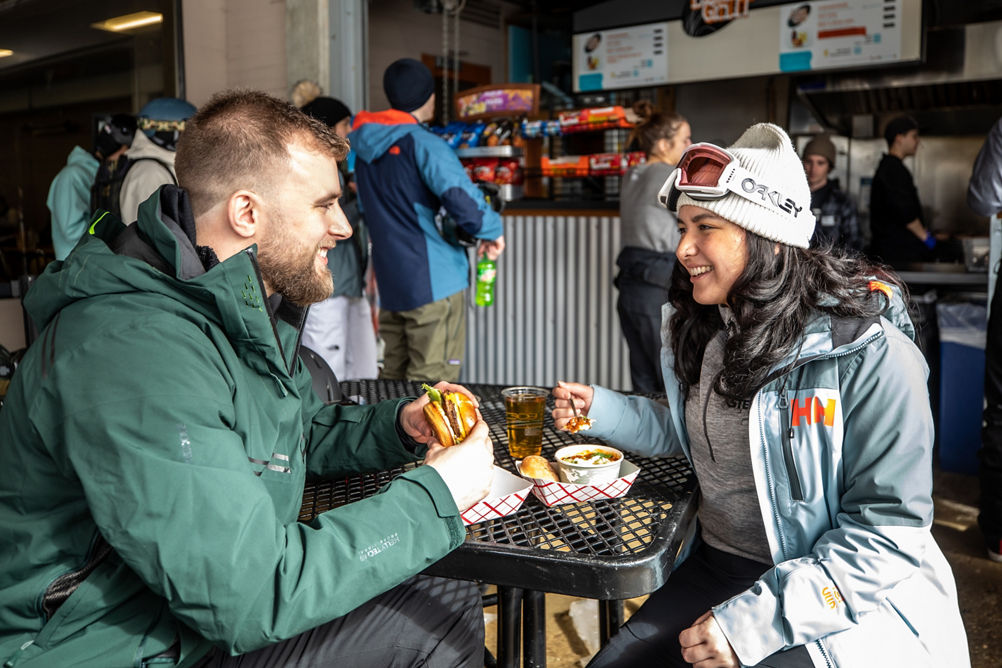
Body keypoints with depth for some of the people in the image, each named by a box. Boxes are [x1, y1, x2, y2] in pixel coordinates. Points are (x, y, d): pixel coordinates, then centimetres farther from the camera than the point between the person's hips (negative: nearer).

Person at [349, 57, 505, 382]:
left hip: (390, 284, 8)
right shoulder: (423, 144, -12)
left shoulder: (364, 148, 12)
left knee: (394, 375, 16)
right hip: (434, 282, -8)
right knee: (430, 383, -4)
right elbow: (462, 199, -24)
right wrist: (492, 232, -7)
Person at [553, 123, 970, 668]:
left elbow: (889, 532, -19)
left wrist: (750, 624, -23)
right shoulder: (695, 328, 3)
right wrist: (601, 409, 3)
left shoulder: (870, 355, -19)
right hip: (715, 567, 6)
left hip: (851, 599, -5)